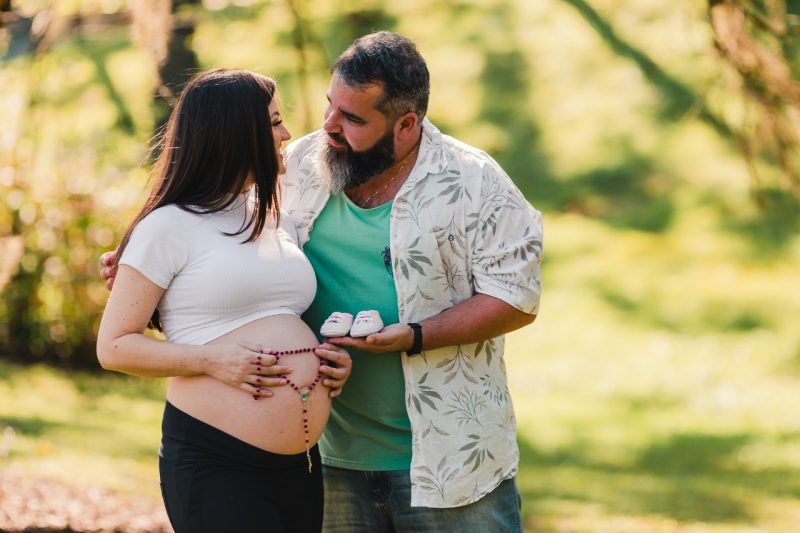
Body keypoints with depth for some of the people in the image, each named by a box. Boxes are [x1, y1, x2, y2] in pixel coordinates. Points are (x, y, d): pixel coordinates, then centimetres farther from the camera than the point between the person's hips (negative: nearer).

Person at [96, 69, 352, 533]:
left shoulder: (279, 222, 16)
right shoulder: (169, 227, -5)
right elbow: (114, 346, -7)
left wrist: (333, 360, 7)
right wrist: (210, 360, -19)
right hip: (213, 461, -7)